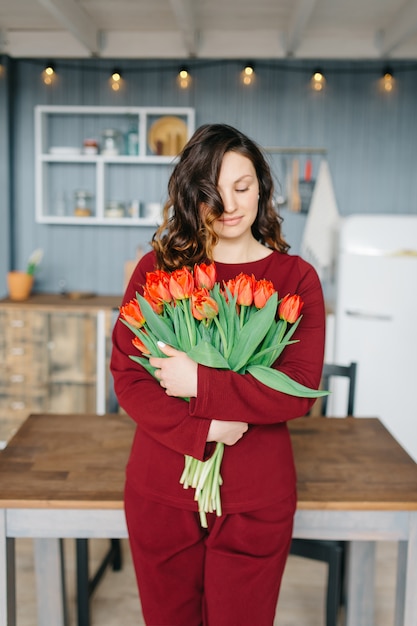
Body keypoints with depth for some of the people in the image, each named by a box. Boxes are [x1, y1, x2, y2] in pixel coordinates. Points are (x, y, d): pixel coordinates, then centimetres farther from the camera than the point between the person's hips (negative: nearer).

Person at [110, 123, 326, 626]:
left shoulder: (295, 277, -4)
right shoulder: (157, 269, -2)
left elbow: (299, 391, -12)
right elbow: (126, 377, -6)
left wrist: (201, 385, -19)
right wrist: (202, 429, -18)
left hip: (255, 498, -1)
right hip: (161, 490, 1)